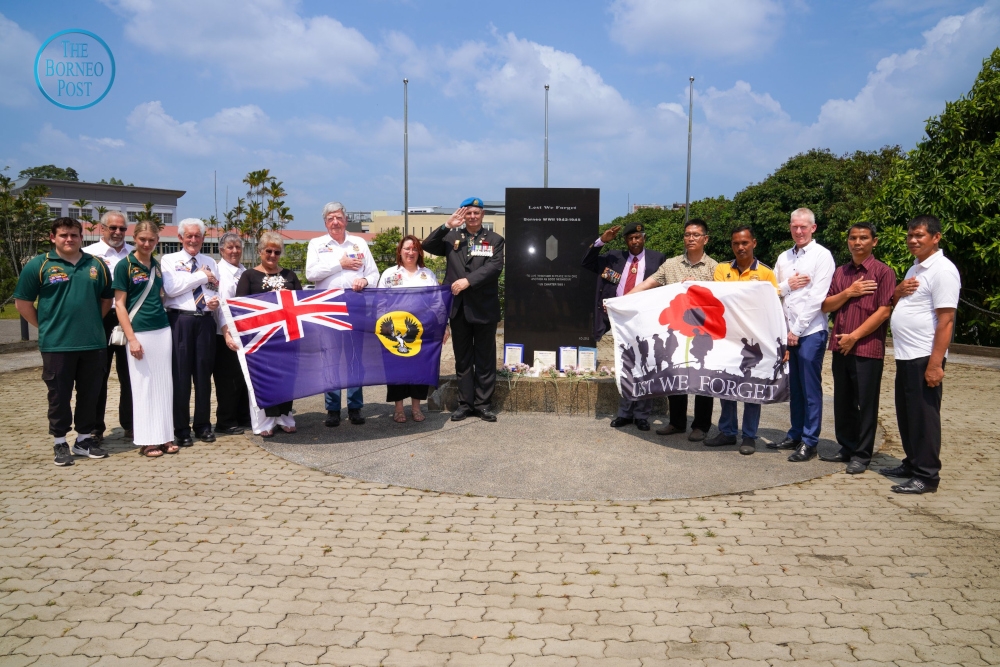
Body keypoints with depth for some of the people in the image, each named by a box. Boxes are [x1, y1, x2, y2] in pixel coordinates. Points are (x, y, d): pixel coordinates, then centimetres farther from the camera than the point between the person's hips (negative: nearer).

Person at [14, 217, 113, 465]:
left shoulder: (97, 265, 7)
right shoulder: (38, 265, -2)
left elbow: (107, 298, 18)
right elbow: (22, 303, 0)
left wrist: (92, 322, 11)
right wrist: (45, 326, 0)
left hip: (93, 343, 3)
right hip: (56, 344, -3)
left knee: (89, 394, 10)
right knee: (59, 395, 5)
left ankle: (84, 438, 23)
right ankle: (59, 442, 17)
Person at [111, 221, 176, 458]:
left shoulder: (157, 265, 11)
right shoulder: (125, 265, -5)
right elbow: (119, 304, -8)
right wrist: (131, 338, -14)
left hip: (163, 330, 5)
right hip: (140, 332, -5)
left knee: (164, 383, 7)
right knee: (143, 385, 1)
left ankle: (165, 436, 15)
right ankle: (146, 440, 9)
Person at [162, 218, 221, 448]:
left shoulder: (210, 262, 17)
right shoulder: (169, 260, 5)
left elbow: (217, 291, 15)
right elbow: (171, 288, -12)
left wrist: (216, 301, -9)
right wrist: (202, 276, -7)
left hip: (205, 321, 3)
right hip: (180, 320, -3)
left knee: (204, 373, 7)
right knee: (180, 374, -1)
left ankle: (203, 426, 18)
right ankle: (181, 429, 8)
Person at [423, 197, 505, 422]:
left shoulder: (494, 240, 3)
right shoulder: (451, 237, 8)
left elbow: (494, 267, -11)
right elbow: (427, 246, -3)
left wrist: (468, 280, -22)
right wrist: (446, 226, -11)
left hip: (484, 308, -2)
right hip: (459, 307, 2)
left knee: (485, 359, 6)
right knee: (462, 359, 9)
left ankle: (483, 403, 14)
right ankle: (465, 403, 17)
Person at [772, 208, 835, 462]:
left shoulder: (822, 256, -5)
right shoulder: (784, 257, 14)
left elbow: (817, 297, -12)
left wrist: (797, 329, -12)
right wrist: (787, 285, -8)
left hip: (811, 331, -6)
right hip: (788, 331, 6)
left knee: (810, 389, -1)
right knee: (794, 387, 12)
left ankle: (809, 442, 5)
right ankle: (795, 435, 21)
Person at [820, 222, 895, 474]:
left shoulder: (883, 272, -4)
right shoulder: (840, 273, 13)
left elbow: (884, 311, -11)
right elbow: (826, 306, 8)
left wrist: (854, 336, -14)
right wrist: (848, 293, -8)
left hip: (867, 348, -6)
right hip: (840, 347, 6)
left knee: (865, 404, 1)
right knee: (843, 402, 13)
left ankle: (862, 455, 10)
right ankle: (846, 448, 25)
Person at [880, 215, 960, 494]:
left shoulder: (942, 270, -12)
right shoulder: (915, 269, 17)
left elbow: (945, 320, -18)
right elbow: (898, 303, 27)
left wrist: (935, 363, -23)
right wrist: (899, 290, 3)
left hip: (924, 357, -9)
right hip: (905, 356, 9)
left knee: (924, 416, -3)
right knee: (906, 415, 16)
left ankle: (927, 475, 5)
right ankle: (912, 464, 27)